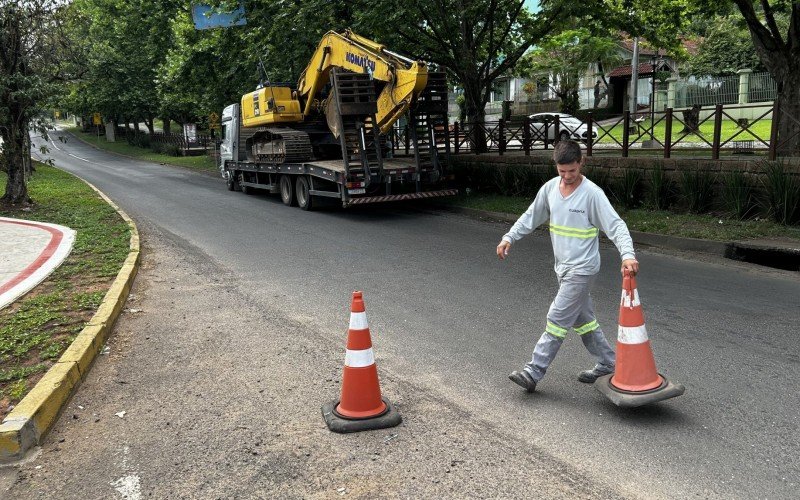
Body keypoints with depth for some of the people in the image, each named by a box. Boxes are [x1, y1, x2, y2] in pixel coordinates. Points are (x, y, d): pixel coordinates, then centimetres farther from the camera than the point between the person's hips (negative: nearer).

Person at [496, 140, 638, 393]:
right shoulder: (550, 188, 2)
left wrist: (627, 255, -35)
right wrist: (508, 238, 4)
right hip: (563, 267, 8)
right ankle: (607, 363, 30)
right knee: (582, 318, 16)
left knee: (557, 319, -6)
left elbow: (616, 225, -21)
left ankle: (533, 371, -1)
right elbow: (530, 217, 13)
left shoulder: (592, 193, -17)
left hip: (582, 269, -7)